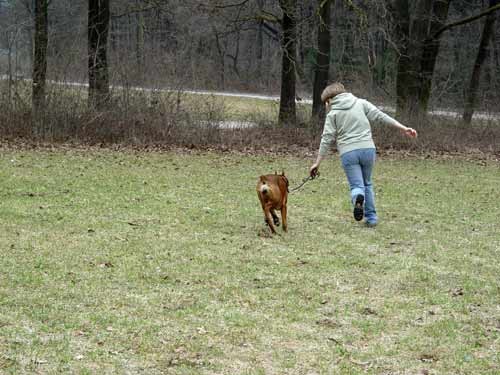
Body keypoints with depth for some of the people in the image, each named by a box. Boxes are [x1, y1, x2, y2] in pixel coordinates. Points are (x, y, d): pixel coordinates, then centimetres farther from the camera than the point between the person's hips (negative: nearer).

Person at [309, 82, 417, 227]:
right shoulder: (361, 103, 12)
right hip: (368, 149, 2)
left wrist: (317, 163, 7)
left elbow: (327, 140, 3)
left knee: (356, 186, 1)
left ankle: (358, 198, -35)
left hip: (348, 152, -2)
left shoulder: (333, 114, 8)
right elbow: (381, 116, 4)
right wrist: (404, 128, 3)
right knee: (367, 184, 21)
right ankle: (371, 217, 17)